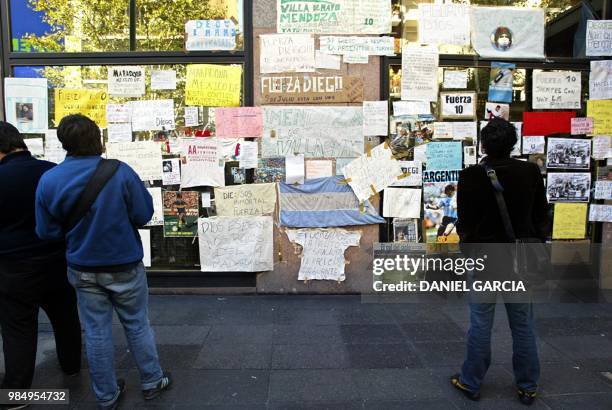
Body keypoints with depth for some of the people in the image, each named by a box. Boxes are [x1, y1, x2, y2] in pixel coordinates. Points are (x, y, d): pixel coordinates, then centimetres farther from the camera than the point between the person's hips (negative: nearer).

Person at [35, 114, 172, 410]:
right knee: (137, 325, 15)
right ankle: (152, 382, 32)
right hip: (124, 266, -2)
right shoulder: (120, 172, -20)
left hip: (83, 270, 3)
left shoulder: (48, 180, -11)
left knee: (96, 332, 15)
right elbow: (144, 215, -14)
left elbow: (47, 232, -4)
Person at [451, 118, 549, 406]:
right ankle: (528, 387, 29)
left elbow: (464, 222, -8)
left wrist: (468, 250, 10)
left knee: (480, 325, 8)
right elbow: (541, 217, 4)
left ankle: (471, 383, 23)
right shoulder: (531, 172, -4)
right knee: (523, 325, 14)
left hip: (484, 259, -3)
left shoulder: (471, 176, -14)